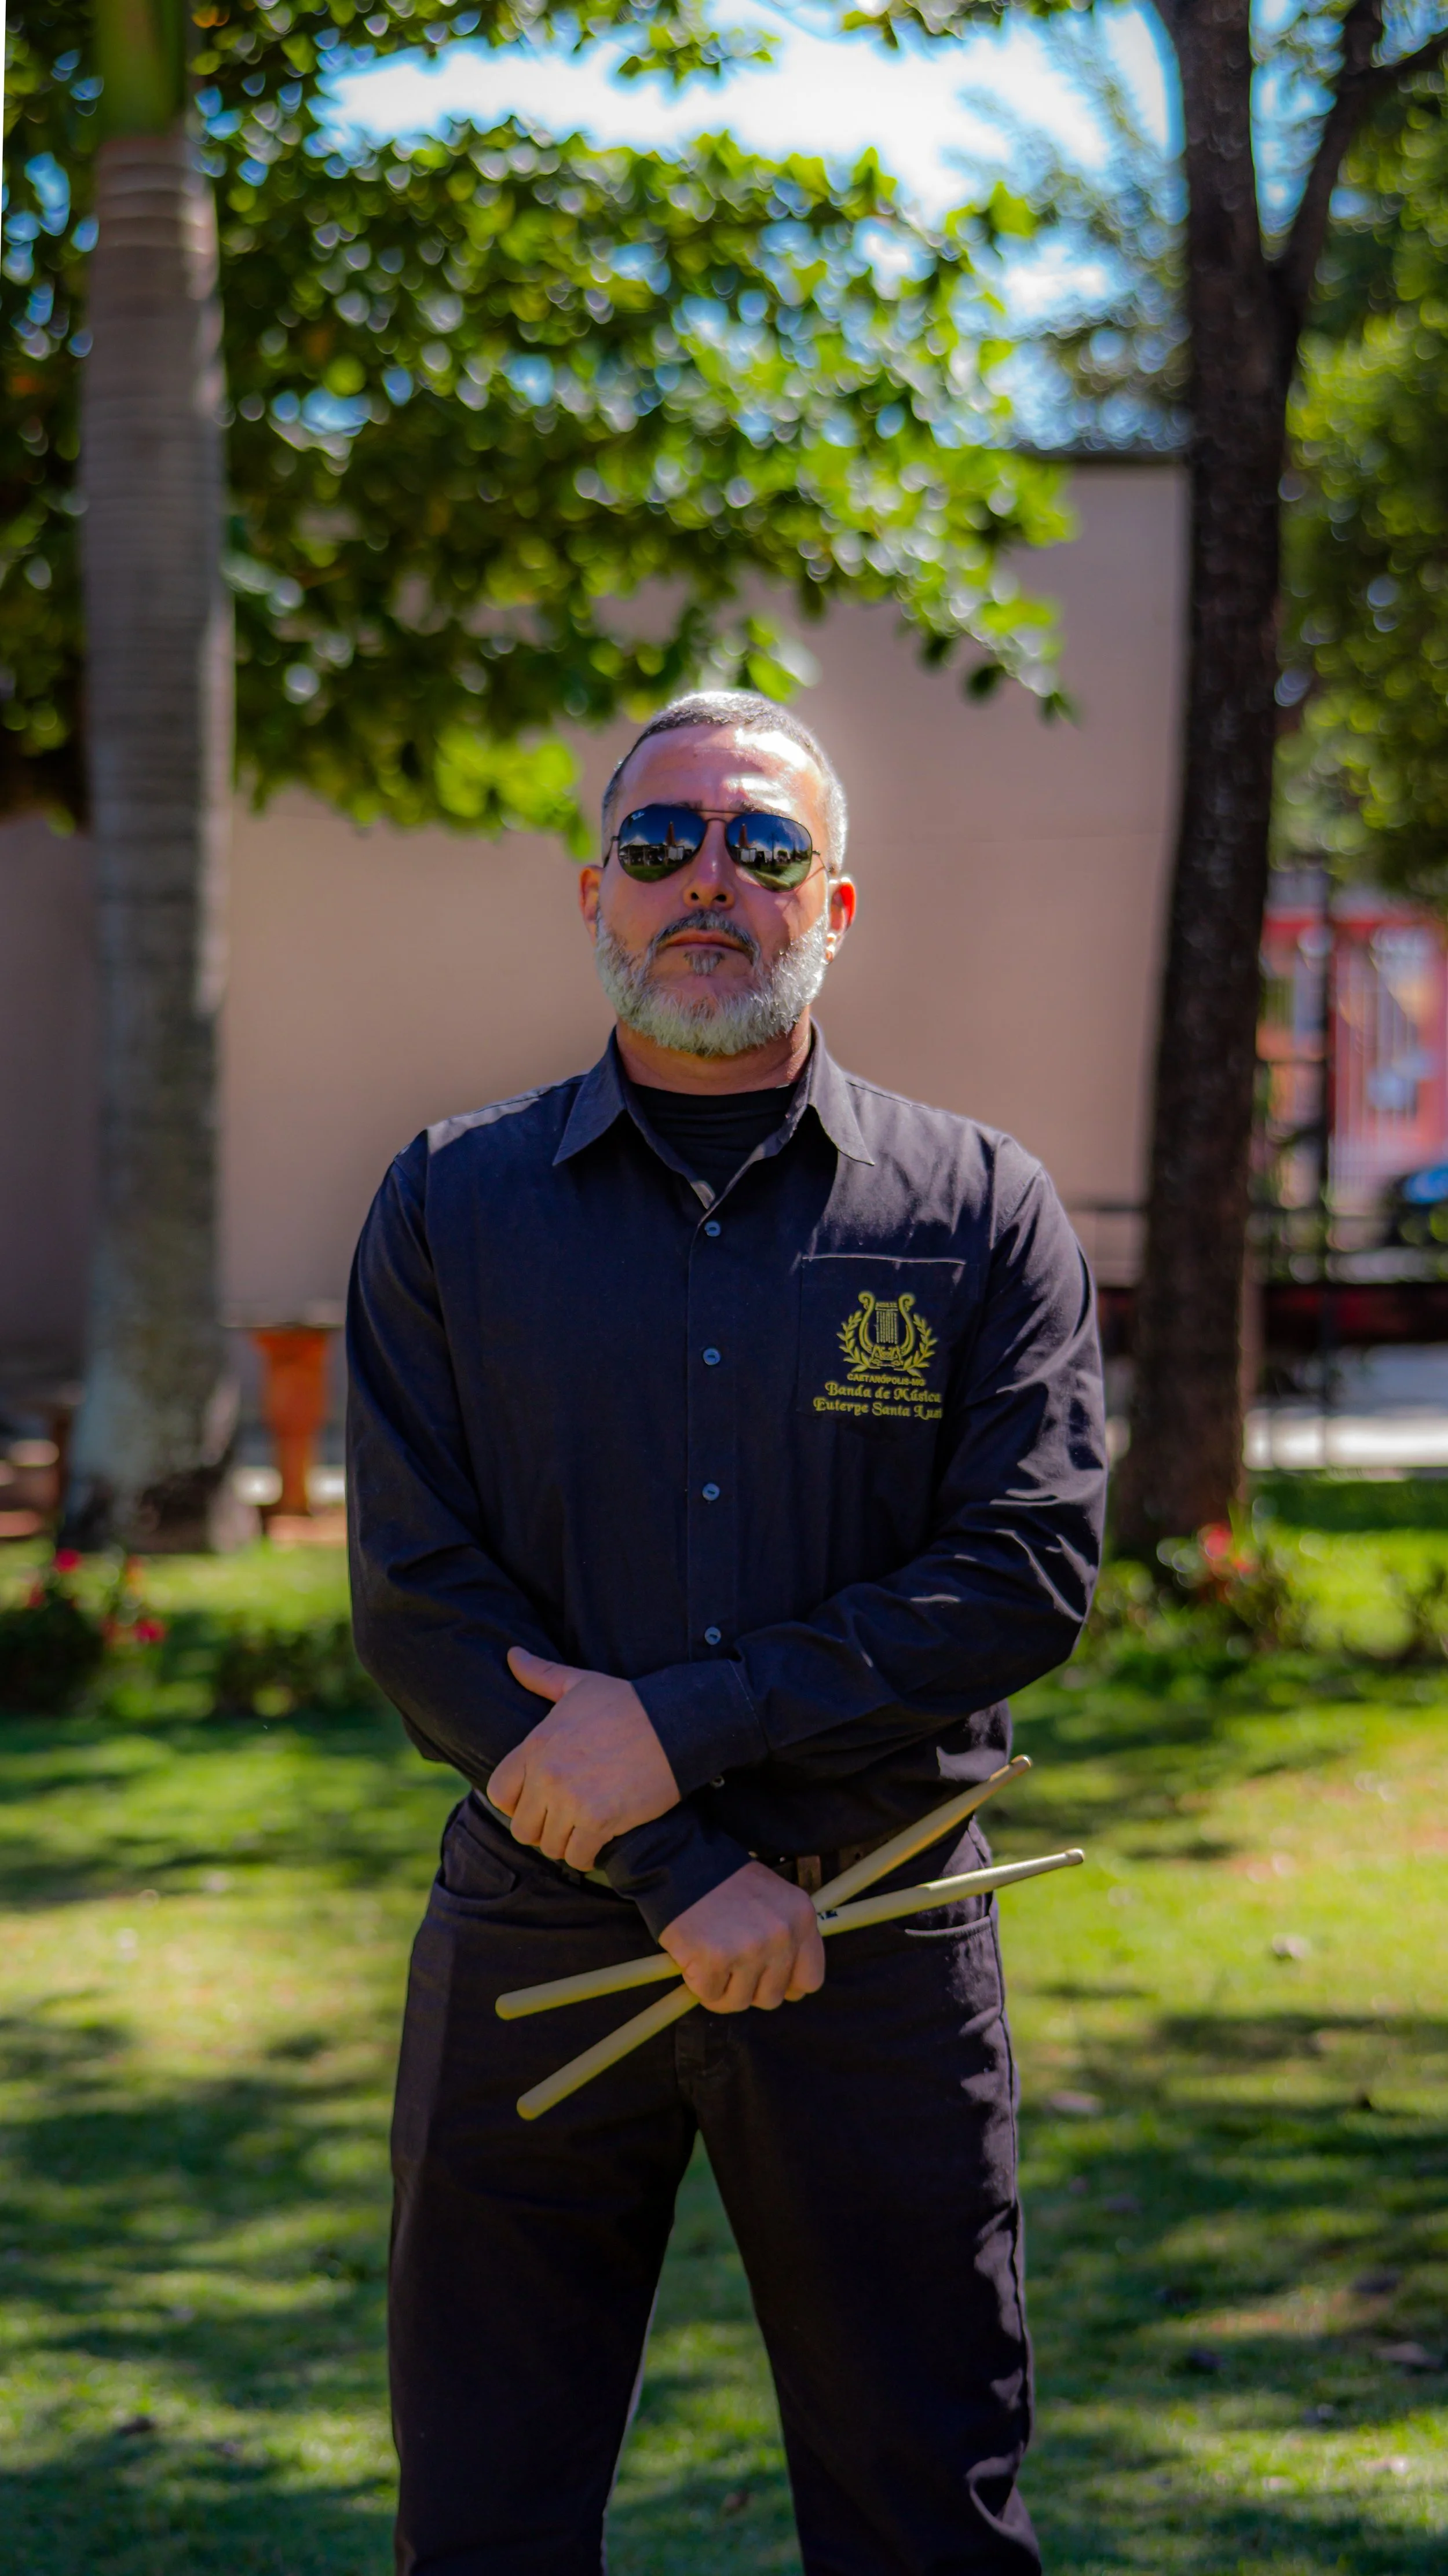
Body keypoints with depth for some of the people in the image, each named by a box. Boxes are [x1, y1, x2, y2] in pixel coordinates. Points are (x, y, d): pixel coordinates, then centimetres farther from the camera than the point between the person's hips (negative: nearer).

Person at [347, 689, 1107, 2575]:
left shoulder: (982, 1212, 3)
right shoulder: (451, 1206, 5)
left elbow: (1027, 1571, -7)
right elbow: (414, 1597, -3)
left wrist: (680, 1728, -15)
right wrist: (679, 1875, -12)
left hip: (878, 1954, -1)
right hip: (536, 1942, 1)